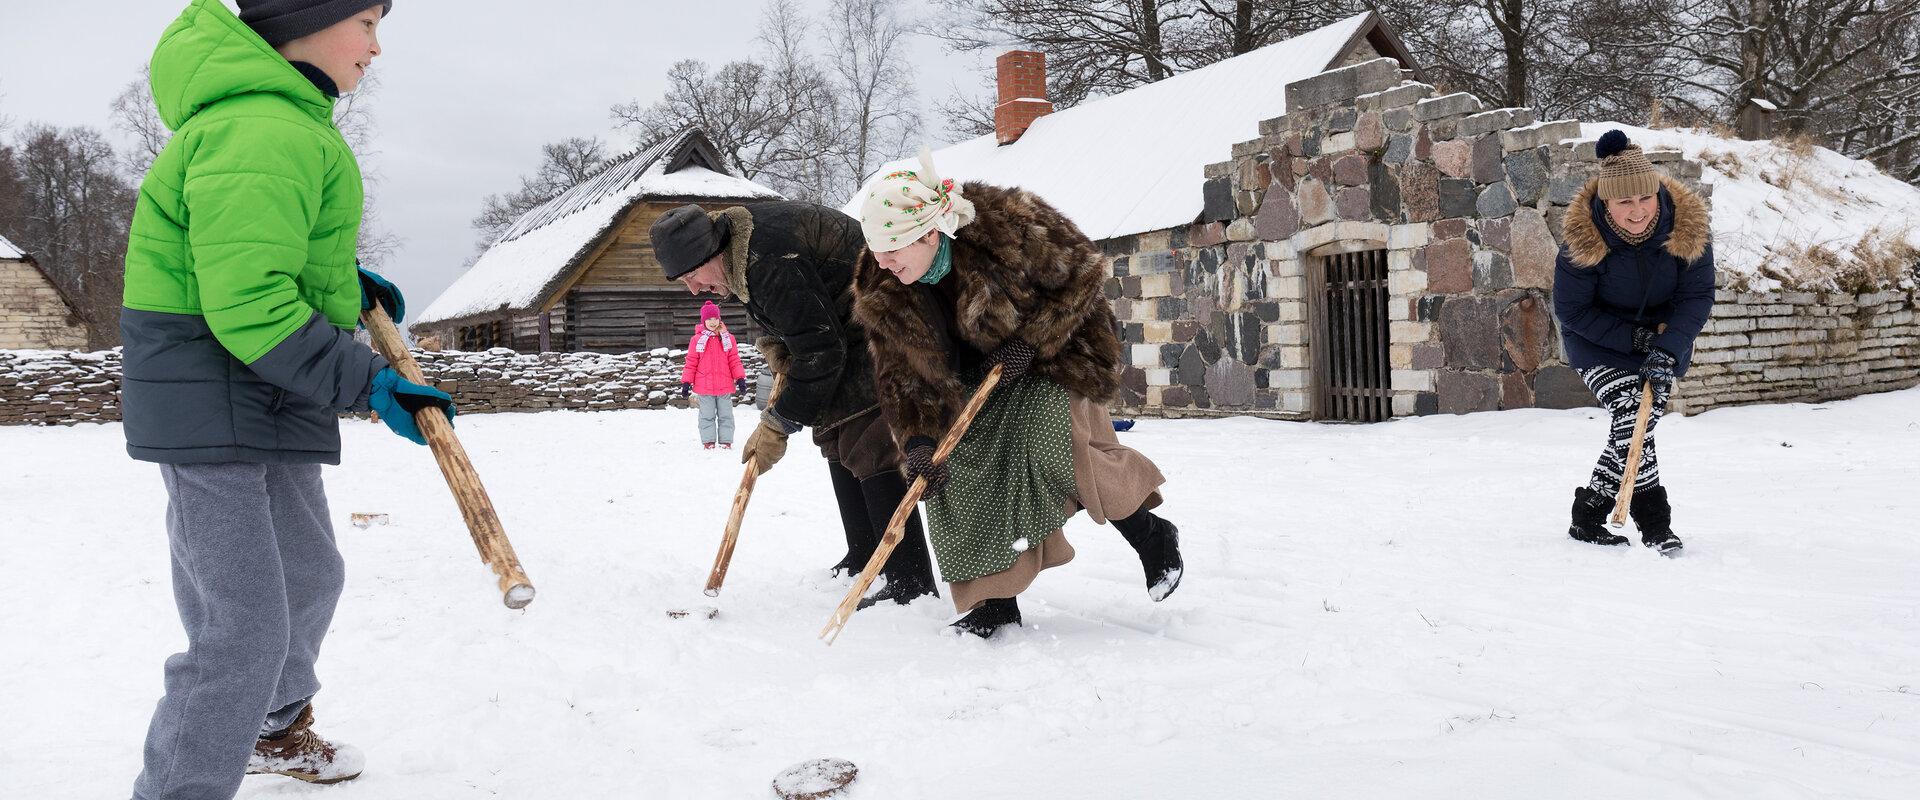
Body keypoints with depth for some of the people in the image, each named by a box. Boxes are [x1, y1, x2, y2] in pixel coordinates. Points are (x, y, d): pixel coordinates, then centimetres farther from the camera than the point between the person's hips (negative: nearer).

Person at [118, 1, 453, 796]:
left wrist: (343, 278, 14)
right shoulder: (264, 134, -24)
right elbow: (249, 305, -28)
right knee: (244, 629, -9)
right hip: (213, 408, -11)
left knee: (309, 575, 25)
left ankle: (274, 729, 48)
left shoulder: (286, 120, 12)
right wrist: (367, 382, -25)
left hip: (272, 401, 11)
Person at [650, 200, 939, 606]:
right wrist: (779, 353, -5)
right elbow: (780, 315, 18)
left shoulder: (773, 262, -29)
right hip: (837, 327, 11)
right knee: (834, 436, 14)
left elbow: (820, 351, -27)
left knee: (867, 445, -17)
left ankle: (911, 583, -18)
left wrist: (777, 424, -19)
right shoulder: (738, 254, 4)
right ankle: (864, 559, 23)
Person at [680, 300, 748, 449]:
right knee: (707, 416, 6)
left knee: (725, 415, 7)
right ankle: (709, 441, 12)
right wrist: (686, 382, -2)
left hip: (725, 386, 1)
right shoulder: (697, 340, 0)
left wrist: (740, 378, -3)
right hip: (704, 386, -1)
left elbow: (734, 360, 5)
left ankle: (726, 441, 13)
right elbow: (691, 363, 3)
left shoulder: (728, 338, 4)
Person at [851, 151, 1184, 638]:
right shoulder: (880, 292, -17)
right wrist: (916, 441, -20)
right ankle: (996, 601, 7)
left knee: (1052, 442, -27)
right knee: (959, 474, -8)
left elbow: (1082, 273, -18)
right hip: (972, 380, 5)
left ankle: (1149, 534, -3)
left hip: (1054, 351, -5)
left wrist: (1029, 343, -24)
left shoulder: (1008, 225, -31)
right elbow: (897, 374, -7)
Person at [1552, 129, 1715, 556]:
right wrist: (1632, 337, -23)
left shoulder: (1687, 225, -21)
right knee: (1629, 413, -20)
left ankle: (1587, 516, 17)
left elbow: (1697, 296, -16)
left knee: (1637, 426, 2)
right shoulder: (1583, 237, -27)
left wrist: (1667, 350, -29)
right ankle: (1655, 524, -12)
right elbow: (1570, 309, -17)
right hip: (1600, 339, -3)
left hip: (1666, 336, 3)